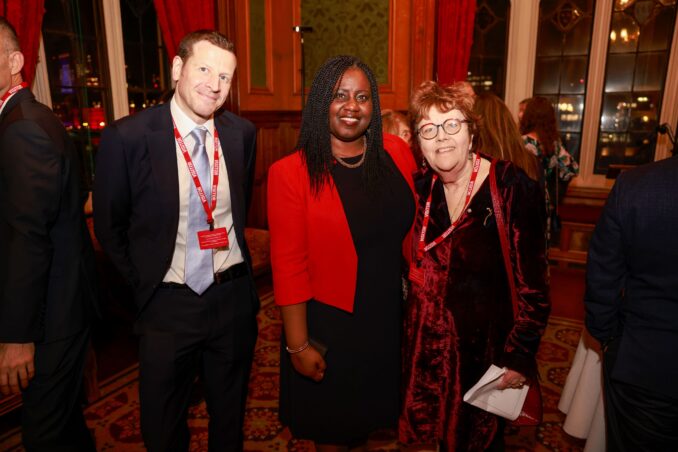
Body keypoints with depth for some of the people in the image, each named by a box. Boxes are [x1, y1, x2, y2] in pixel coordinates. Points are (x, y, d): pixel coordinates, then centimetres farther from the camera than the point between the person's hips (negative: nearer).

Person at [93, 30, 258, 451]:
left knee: (231, 416, 24)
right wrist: (144, 283, 3)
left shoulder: (242, 132, -4)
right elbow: (109, 227, -2)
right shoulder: (127, 135, -13)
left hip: (235, 296, 3)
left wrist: (236, 265, 10)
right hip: (167, 304, -2)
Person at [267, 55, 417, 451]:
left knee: (373, 412, 26)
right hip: (329, 324, -3)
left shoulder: (397, 153, -3)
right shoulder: (290, 172, -14)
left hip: (392, 318, 4)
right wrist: (298, 345, -10)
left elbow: (415, 230, 6)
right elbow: (289, 266, -13)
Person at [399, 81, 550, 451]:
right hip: (427, 343, 4)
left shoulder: (511, 187, -18)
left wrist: (520, 356, -14)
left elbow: (532, 282, -15)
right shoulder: (420, 187, -4)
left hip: (485, 347, -4)